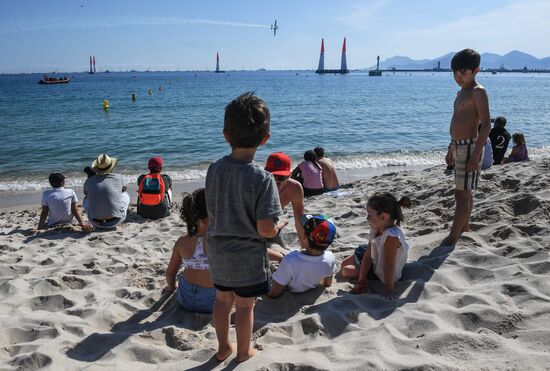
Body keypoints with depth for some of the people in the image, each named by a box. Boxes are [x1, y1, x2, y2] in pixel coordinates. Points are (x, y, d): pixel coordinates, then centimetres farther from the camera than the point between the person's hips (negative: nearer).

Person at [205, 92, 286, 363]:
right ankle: (243, 352, 36)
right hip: (247, 256, -4)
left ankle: (223, 347, 42)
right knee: (245, 305, 16)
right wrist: (279, 226, -3)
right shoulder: (263, 178, -25)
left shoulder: (214, 170, -9)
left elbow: (212, 212, 2)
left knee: (222, 299, 23)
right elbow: (265, 229, -25)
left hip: (218, 252, 5)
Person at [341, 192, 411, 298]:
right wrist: (360, 282, -12)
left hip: (382, 273, -8)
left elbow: (389, 267, -34)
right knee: (344, 264, 17)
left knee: (346, 271, -5)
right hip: (374, 261, 8)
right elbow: (367, 257, -11)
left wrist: (388, 290, -27)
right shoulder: (376, 230, -13)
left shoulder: (391, 236, -41)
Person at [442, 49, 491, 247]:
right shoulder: (461, 92, 17)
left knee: (461, 194, -8)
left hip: (469, 147, -9)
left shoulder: (478, 92, -11)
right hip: (458, 147, 9)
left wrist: (476, 154, -23)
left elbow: (486, 124, -18)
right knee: (465, 192, 17)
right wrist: (451, 149, 24)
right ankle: (464, 228, 29)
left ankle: (452, 237, -5)